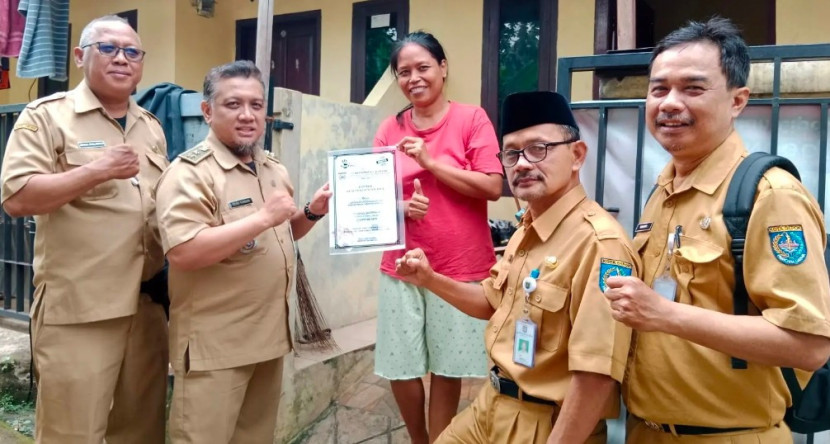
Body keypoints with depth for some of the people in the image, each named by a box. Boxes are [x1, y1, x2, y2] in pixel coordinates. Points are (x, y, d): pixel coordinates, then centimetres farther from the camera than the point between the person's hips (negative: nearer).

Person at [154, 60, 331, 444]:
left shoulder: (274, 168, 11)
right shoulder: (190, 172, -14)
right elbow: (183, 252, -26)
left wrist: (311, 213, 3)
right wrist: (264, 217, -25)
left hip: (269, 336, 8)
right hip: (214, 344, -7)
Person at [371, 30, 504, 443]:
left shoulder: (472, 119, -4)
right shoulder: (389, 129, 6)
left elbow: (493, 187, -11)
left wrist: (431, 161, -15)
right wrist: (400, 207, -16)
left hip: (460, 269, -3)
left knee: (447, 369, 9)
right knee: (400, 368, 10)